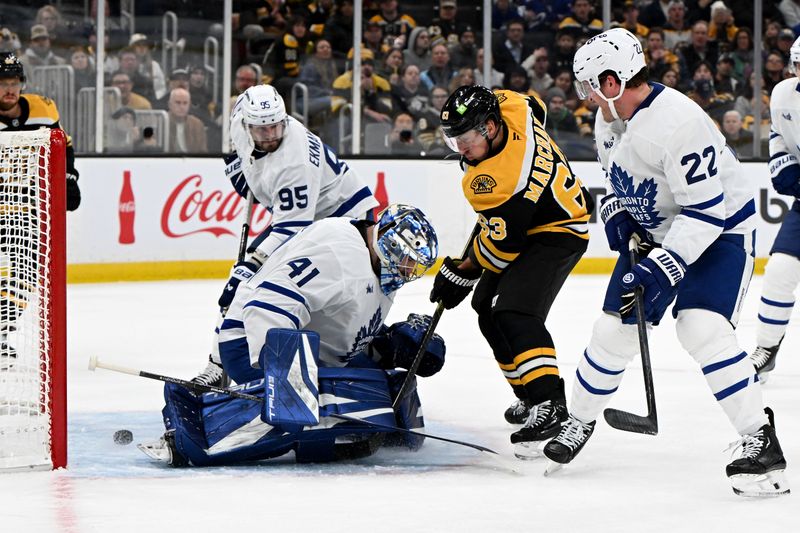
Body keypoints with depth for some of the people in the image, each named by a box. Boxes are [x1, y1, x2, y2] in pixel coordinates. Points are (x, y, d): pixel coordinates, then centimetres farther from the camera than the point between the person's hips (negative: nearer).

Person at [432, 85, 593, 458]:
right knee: (489, 310, 18)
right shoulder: (508, 106, -12)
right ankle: (530, 395, 28)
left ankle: (549, 404, -36)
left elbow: (503, 244, -26)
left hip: (556, 232, -11)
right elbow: (537, 108, 13)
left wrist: (462, 273, -12)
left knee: (514, 313, -27)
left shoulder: (497, 181, -34)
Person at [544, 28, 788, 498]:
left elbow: (705, 208, -31)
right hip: (655, 232, 8)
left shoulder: (677, 121, -31)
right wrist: (617, 215, -4)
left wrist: (663, 267, -33)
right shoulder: (608, 120, -1)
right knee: (615, 330, 7)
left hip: (720, 230, -8)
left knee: (702, 329, -26)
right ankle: (579, 422, 28)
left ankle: (761, 441, -20)